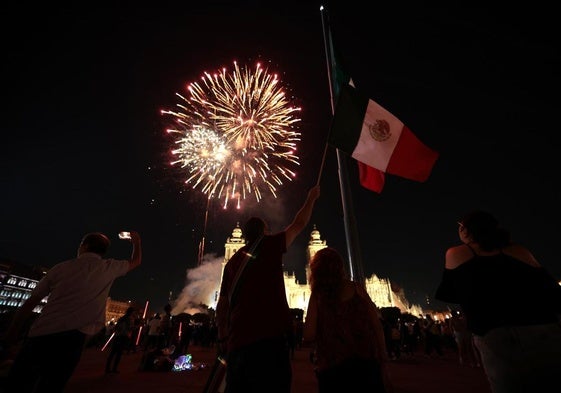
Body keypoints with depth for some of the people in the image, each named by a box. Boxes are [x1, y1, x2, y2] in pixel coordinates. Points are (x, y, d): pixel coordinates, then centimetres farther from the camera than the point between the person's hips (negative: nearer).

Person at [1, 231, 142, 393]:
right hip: (71, 338, -1)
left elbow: (30, 303, 12)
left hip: (39, 334, 2)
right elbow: (135, 261, 22)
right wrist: (136, 241, 36)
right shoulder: (109, 267, 5)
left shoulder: (62, 267, 9)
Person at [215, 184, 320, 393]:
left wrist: (223, 339, 21)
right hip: (268, 335, -6)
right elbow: (299, 224, 13)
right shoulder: (269, 245, 3)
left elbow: (222, 305, 15)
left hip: (238, 340, 7)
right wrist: (311, 198, 28)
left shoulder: (232, 261, 16)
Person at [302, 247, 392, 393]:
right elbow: (377, 327, -4)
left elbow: (309, 337, -11)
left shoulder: (317, 296, -7)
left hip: (332, 369, -1)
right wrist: (383, 365, 2)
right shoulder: (357, 288, -2)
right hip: (367, 364, 2)